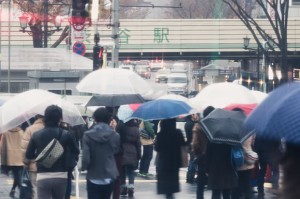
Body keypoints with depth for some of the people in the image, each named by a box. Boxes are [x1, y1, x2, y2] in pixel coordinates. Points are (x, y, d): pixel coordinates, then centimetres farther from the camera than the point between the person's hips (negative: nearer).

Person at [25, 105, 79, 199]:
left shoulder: (36, 135, -2)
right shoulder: (65, 134, -5)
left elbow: (28, 155, 3)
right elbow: (76, 152, 1)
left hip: (42, 177, 0)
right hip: (61, 177, 1)